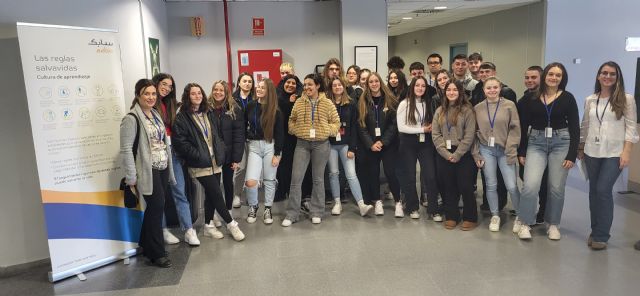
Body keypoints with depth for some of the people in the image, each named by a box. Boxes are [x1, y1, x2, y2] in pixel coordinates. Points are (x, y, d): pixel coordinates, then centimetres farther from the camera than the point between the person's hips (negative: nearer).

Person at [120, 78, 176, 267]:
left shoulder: (156, 115, 13)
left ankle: (147, 246, 28)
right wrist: (131, 179, -16)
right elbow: (126, 149, -15)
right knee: (157, 208, -5)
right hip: (148, 172, -7)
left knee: (155, 209, 13)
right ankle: (157, 253, 8)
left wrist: (169, 170, 16)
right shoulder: (132, 119, -11)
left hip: (162, 170, 7)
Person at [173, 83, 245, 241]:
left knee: (211, 194, 12)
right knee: (216, 194, -6)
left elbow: (217, 135, 19)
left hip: (215, 162, 7)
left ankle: (209, 226, 25)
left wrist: (221, 152, 6)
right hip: (200, 165, -6)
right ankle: (231, 224, 7)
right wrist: (198, 155, -17)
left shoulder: (208, 113, 14)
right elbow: (180, 142, -14)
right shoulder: (181, 118, -7)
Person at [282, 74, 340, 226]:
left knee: (318, 179, 9)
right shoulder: (299, 102, 4)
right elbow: (292, 120, 14)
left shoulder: (327, 103, 0)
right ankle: (292, 214, 7)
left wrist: (326, 131, -12)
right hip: (302, 144, 1)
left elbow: (336, 122, 4)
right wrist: (296, 130, -4)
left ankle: (316, 212, 21)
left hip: (321, 144, -1)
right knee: (296, 178, -3)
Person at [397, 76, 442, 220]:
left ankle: (433, 209, 6)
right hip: (409, 143, -3)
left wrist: (430, 128, -4)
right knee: (410, 176, 6)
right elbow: (401, 127, -12)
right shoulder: (404, 104, -5)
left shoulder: (428, 103, 9)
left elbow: (432, 124, 18)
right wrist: (422, 129, -12)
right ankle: (413, 207, 21)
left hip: (426, 143, 3)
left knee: (430, 176, -4)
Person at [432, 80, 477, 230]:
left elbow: (469, 136, -9)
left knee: (465, 186, 0)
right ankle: (451, 216, 22)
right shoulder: (440, 111, 9)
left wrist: (456, 155, -13)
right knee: (449, 187, 10)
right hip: (444, 155, 4)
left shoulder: (467, 110, -3)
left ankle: (470, 218, 15)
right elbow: (435, 134, 2)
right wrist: (446, 153, -9)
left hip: (463, 155, -4)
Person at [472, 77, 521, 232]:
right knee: (491, 185, 7)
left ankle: (520, 215, 17)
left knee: (511, 186, -4)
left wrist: (511, 151, -10)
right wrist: (476, 153, 2)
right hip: (486, 150, 2)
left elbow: (515, 129, -3)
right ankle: (495, 216, 22)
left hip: (505, 150, -2)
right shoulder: (478, 108, 4)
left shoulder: (509, 105, -2)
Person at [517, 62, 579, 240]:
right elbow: (523, 126, 3)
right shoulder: (531, 98, 1)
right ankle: (525, 224, 2)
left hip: (561, 143, 1)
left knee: (557, 188, 6)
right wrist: (521, 151, 1)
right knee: (530, 185, -12)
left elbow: (574, 128, 0)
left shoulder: (568, 98, 1)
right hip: (536, 143, 0)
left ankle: (553, 224, 24)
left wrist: (572, 155, -6)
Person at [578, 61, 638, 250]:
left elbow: (631, 127, -4)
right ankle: (595, 231, 21)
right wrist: (580, 148, 14)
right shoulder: (590, 100, 9)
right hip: (592, 152, 4)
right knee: (594, 191, 8)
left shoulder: (626, 99, -1)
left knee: (603, 190, -11)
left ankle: (601, 235, 1)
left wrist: (626, 152, -11)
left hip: (614, 153, -4)